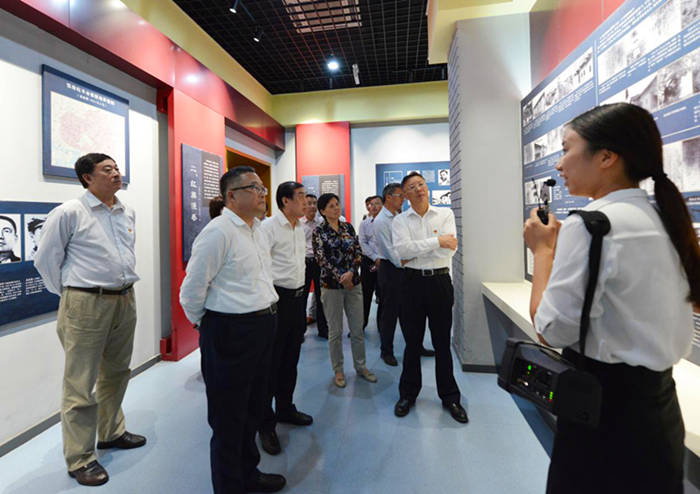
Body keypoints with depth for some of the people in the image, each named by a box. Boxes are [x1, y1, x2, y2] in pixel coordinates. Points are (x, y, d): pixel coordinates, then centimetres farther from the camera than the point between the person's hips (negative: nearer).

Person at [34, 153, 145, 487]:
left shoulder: (128, 214, 9)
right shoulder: (69, 213, -9)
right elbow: (45, 259, -2)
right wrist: (68, 294, 3)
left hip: (125, 300, 6)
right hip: (87, 304, -6)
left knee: (116, 373, 19)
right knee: (81, 385, 4)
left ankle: (111, 432, 39)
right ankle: (79, 459, 21)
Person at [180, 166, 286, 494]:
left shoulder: (258, 230, 11)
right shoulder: (218, 231, -17)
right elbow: (192, 288, -14)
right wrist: (205, 325, -1)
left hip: (263, 326, 9)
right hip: (230, 331, -8)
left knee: (253, 408, 24)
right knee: (229, 417, 11)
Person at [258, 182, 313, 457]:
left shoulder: (300, 229, 13)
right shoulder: (269, 227, -14)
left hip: (298, 297, 8)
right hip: (277, 298, -8)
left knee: (291, 359, 19)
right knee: (271, 362, 4)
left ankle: (285, 408, 38)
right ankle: (265, 423, 21)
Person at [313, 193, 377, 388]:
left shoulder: (348, 227, 7)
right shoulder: (319, 231, -4)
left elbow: (358, 253, 1)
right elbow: (321, 259, -10)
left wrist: (351, 273, -14)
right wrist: (340, 278, -14)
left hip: (354, 283, 4)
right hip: (331, 285, -3)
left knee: (357, 329, 10)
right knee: (335, 331, 7)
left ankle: (361, 367, 26)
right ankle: (338, 370, 23)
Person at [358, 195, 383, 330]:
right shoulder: (364, 223, 6)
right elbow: (363, 244, -1)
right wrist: (376, 258, -11)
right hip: (369, 261, 1)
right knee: (366, 294, 5)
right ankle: (361, 324, 17)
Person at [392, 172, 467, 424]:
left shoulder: (446, 214, 2)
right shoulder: (400, 220, 2)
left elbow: (449, 250, -11)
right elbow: (403, 249, -17)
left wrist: (416, 249, -10)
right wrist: (437, 241, -17)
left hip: (440, 282, 0)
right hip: (413, 283, 0)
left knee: (442, 342, 11)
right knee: (412, 342, 11)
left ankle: (450, 397, 28)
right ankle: (408, 394, 29)